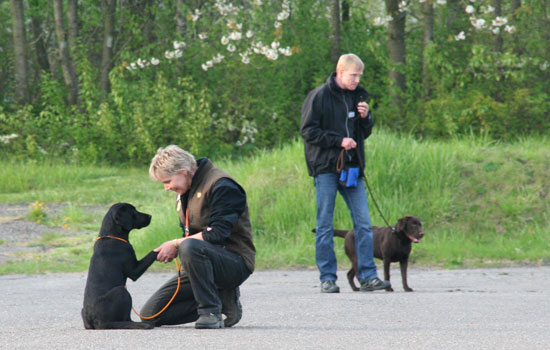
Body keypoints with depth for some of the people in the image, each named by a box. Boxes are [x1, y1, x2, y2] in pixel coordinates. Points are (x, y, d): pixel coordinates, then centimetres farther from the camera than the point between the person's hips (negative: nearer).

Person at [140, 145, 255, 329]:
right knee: (149, 315, -1)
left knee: (190, 247, -40)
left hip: (235, 262, -9)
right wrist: (174, 249, -3)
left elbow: (217, 233, -23)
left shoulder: (222, 186, -15)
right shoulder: (185, 191, 13)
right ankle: (222, 299, 6)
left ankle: (211, 311, -25)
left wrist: (176, 245, -20)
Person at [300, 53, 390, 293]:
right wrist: (339, 141, -14)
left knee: (363, 223, -1)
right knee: (325, 225, -1)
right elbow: (308, 131, -8)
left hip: (352, 167, 5)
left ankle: (368, 276, 1)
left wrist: (366, 118, -2)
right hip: (326, 167, -5)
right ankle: (327, 278, 4)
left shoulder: (357, 96, 12)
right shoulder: (319, 97, -5)